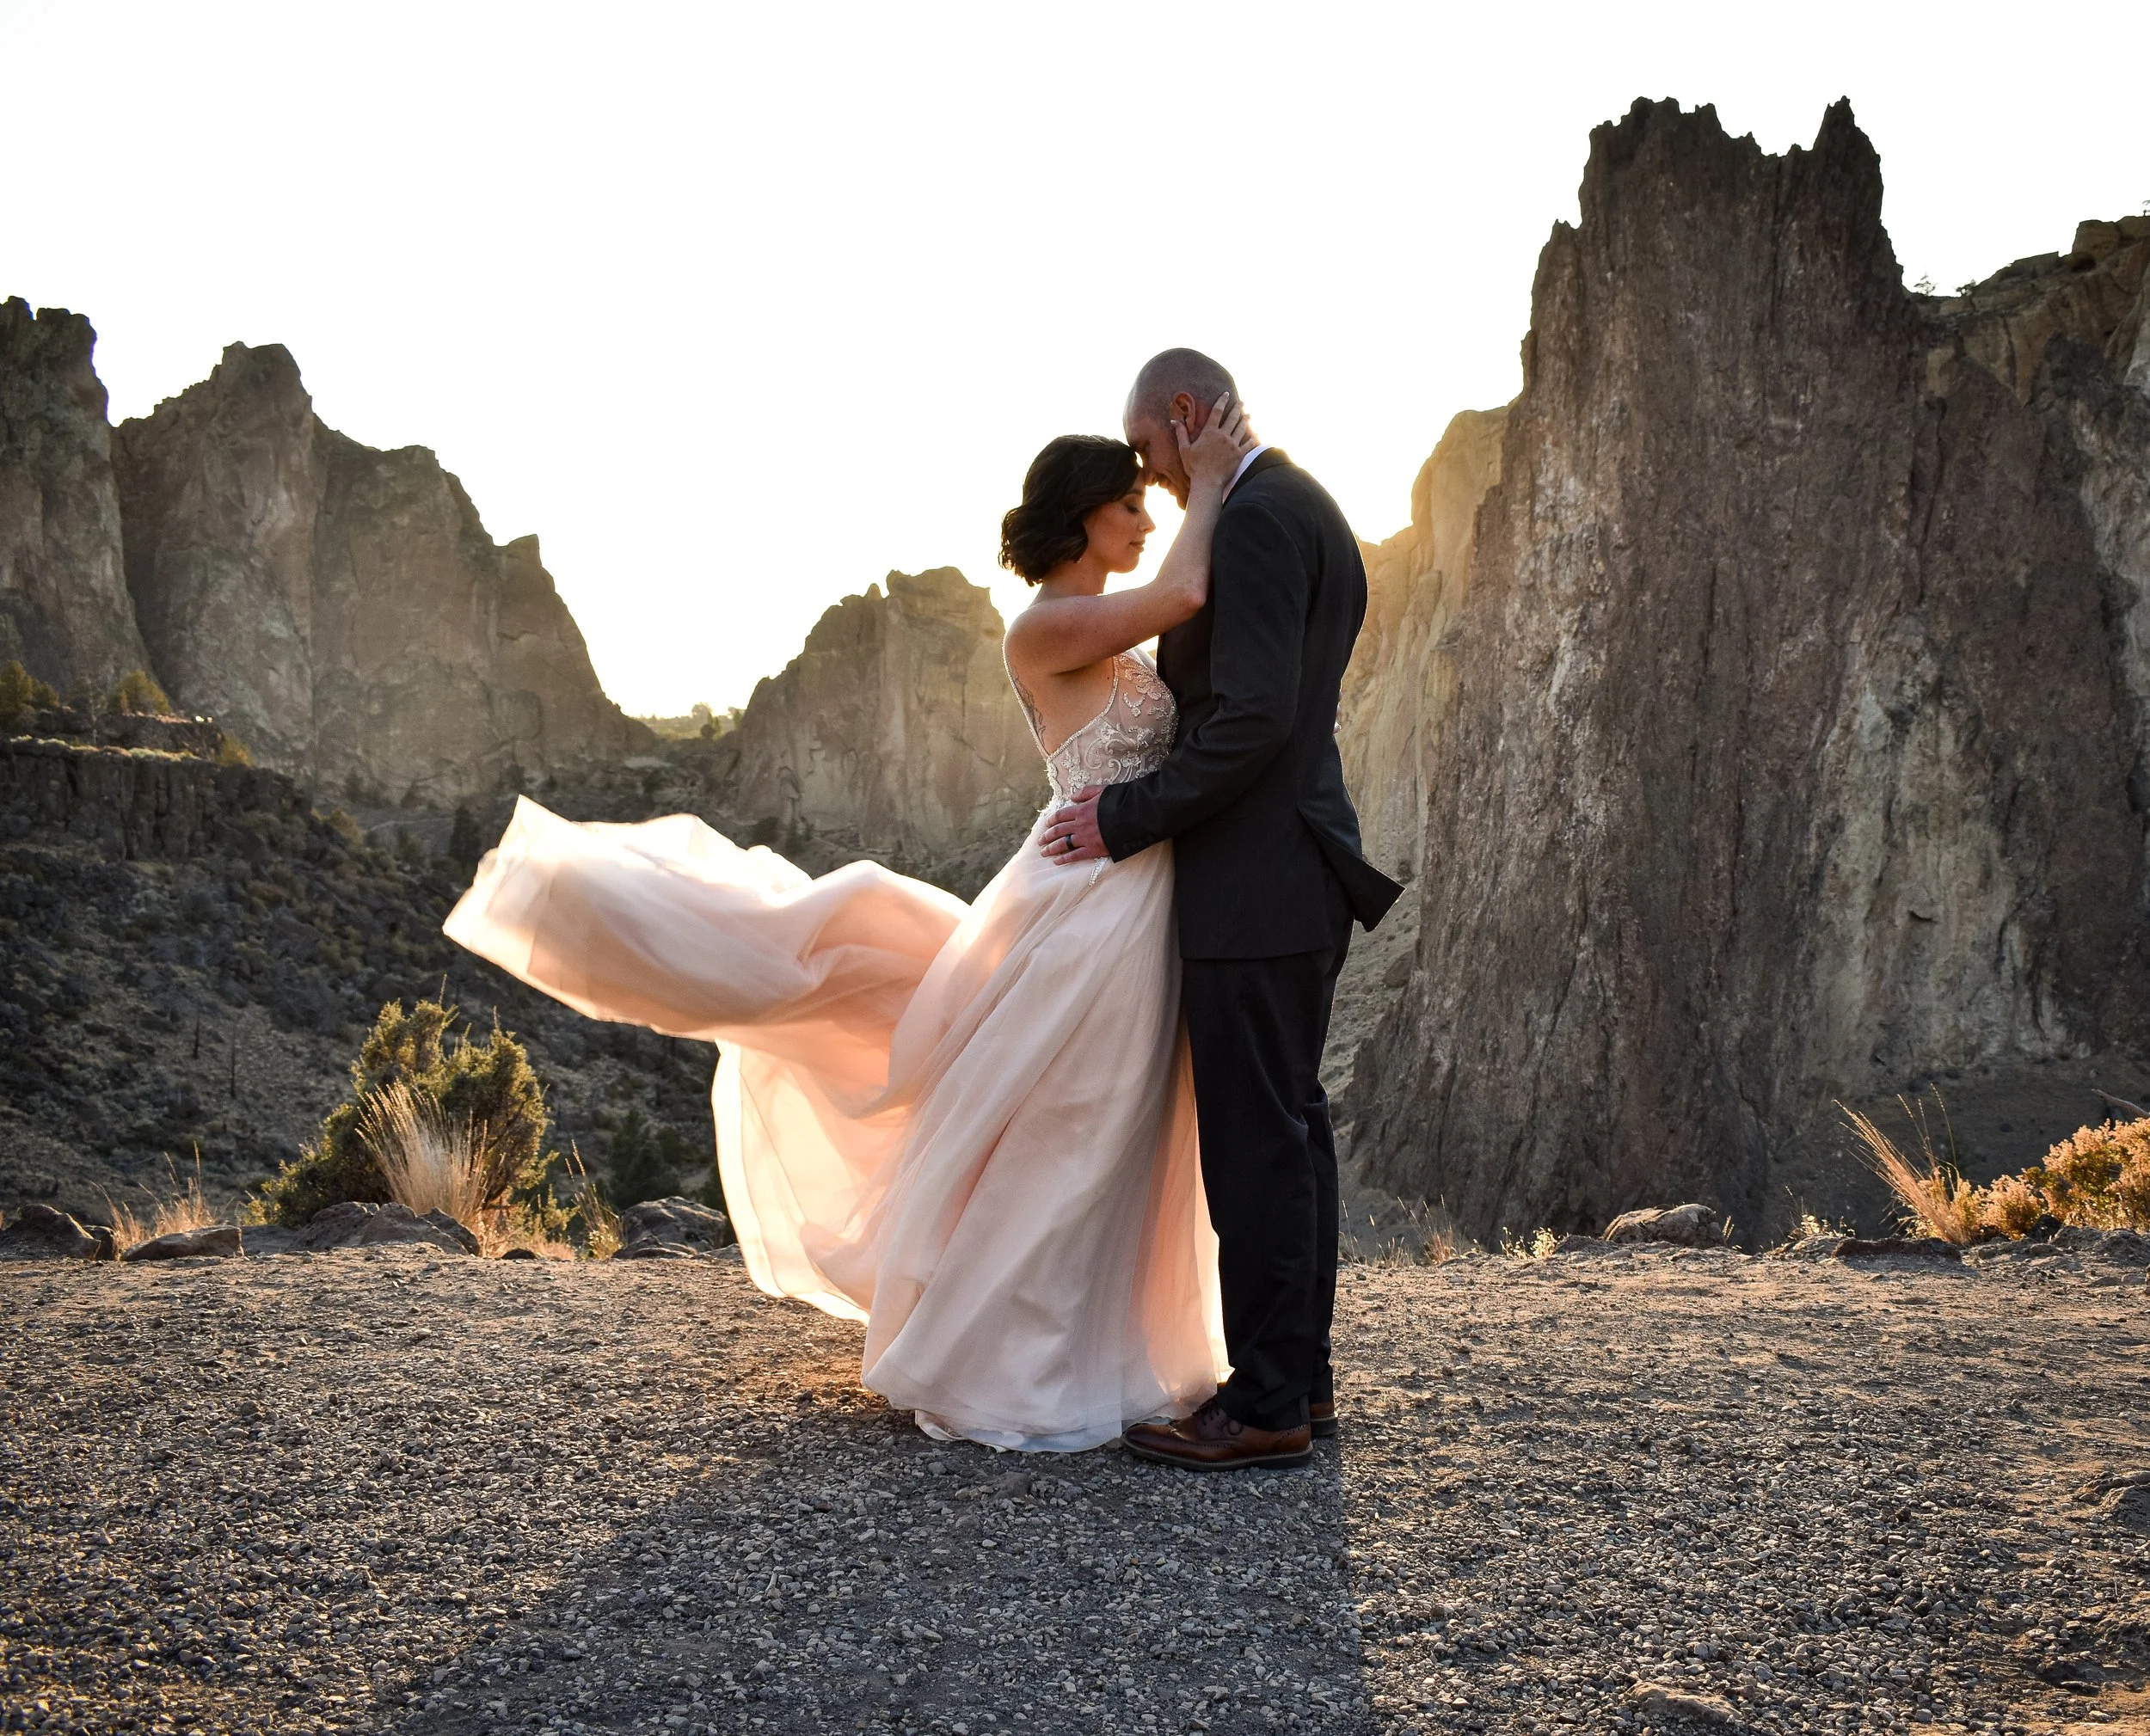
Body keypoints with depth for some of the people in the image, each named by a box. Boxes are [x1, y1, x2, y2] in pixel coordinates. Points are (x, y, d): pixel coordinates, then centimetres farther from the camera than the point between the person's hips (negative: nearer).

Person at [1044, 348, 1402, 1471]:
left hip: (1258, 883, -11)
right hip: (1292, 873, 11)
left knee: (1254, 1139, -5)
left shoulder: (1255, 519, -15)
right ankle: (1300, 1376, 23)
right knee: (1290, 1126, 14)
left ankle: (1266, 1407, 2)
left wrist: (1127, 819, -15)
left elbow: (1252, 717, -22)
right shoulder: (1304, 509, 17)